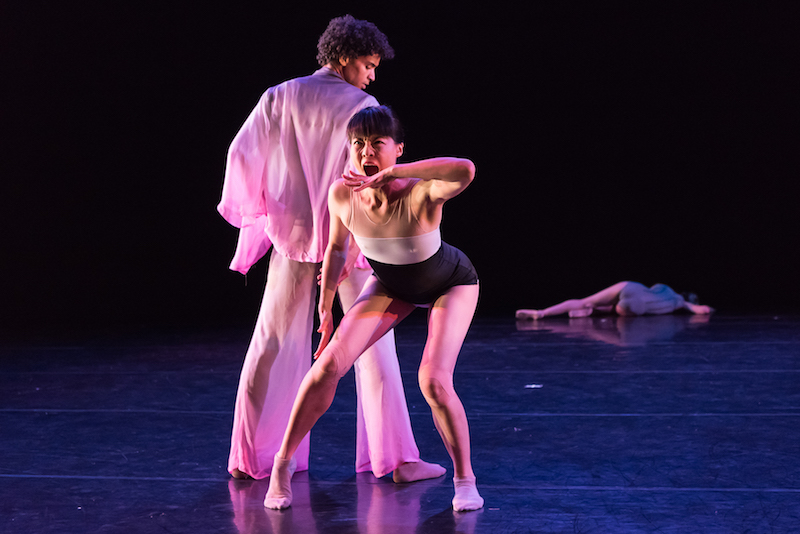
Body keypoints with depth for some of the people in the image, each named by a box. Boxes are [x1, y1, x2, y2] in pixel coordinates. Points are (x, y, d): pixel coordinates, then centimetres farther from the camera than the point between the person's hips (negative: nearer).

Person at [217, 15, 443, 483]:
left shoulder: (280, 97, 2)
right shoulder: (361, 106, -9)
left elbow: (242, 152, 2)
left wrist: (249, 210, 15)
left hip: (291, 236, 4)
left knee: (273, 343, 12)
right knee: (373, 344, 4)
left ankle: (250, 456, 15)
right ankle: (394, 458, 4)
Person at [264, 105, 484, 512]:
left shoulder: (420, 193, -40)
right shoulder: (342, 195, -25)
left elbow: (465, 170, -64)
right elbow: (337, 248, -3)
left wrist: (388, 174, -62)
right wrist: (325, 308, 2)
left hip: (451, 285, -4)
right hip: (391, 284, 4)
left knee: (433, 382, -22)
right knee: (329, 363, -9)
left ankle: (464, 479, 3)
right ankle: (282, 464, 9)